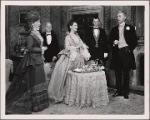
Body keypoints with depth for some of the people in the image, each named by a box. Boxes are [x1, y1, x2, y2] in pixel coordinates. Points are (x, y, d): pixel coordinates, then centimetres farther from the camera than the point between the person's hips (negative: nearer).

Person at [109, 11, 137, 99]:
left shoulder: (130, 28, 4)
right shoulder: (114, 29, 15)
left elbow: (134, 41, 2)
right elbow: (110, 41, 16)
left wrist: (130, 49, -9)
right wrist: (113, 42, -5)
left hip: (126, 52, -3)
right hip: (117, 52, 4)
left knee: (126, 73, 1)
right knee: (118, 73, 7)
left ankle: (126, 92, 10)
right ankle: (119, 91, 18)